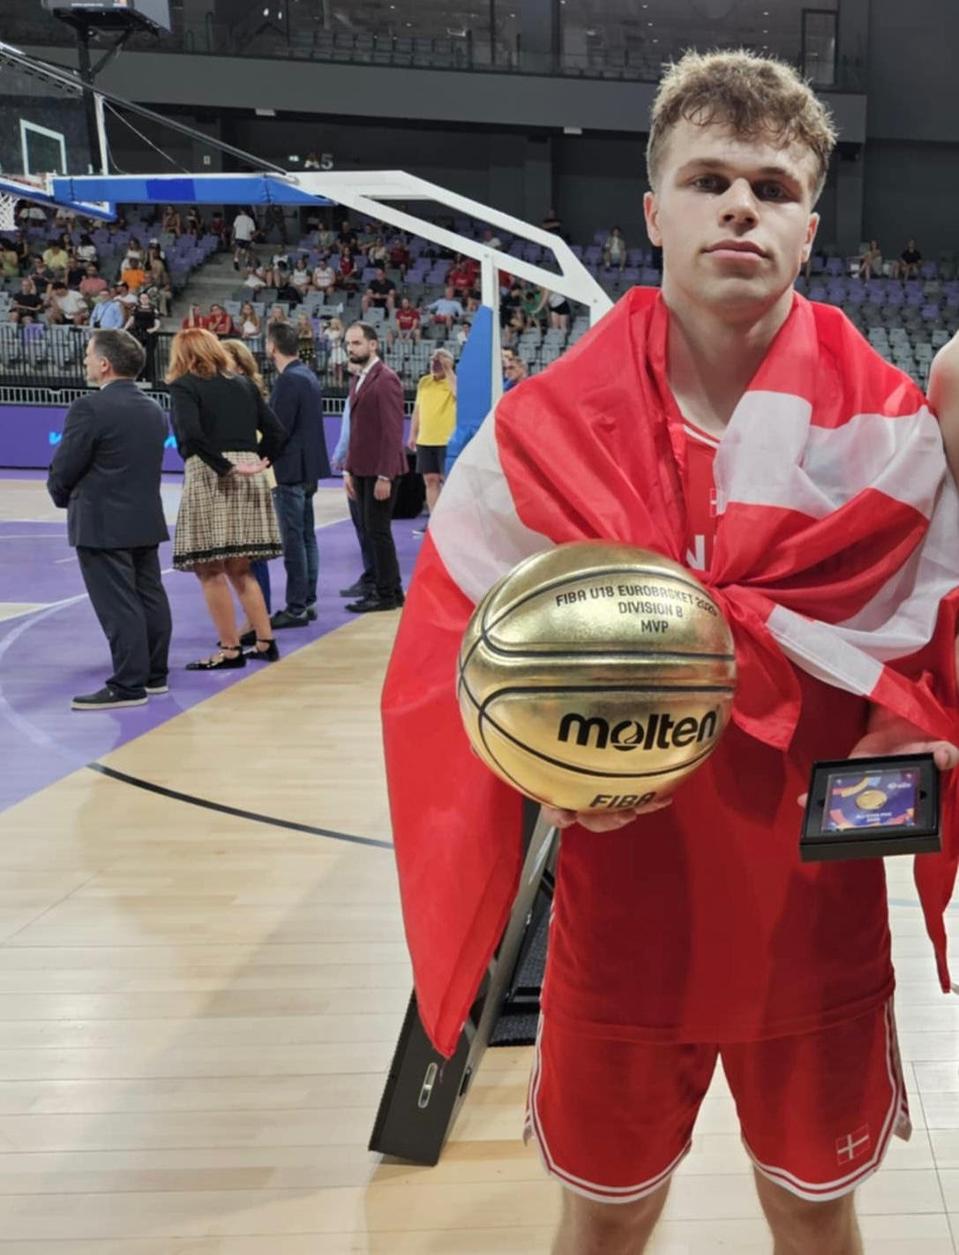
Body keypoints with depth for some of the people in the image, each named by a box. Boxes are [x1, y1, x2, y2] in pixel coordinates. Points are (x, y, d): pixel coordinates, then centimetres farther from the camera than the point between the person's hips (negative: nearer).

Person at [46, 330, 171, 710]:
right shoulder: (155, 410, 9)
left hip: (102, 524, -8)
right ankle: (154, 675, 21)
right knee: (149, 598, 12)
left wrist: (64, 498, 8)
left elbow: (63, 469, -12)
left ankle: (128, 685, 0)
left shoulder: (89, 408, -15)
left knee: (118, 606, -4)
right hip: (147, 520, 8)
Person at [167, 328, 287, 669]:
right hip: (248, 477, 6)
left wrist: (225, 467, -13)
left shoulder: (185, 386, -2)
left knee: (210, 570, 2)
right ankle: (265, 642, 15)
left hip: (209, 476, -6)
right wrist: (257, 462, 8)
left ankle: (230, 649, 4)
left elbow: (191, 434, -19)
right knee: (240, 569, 16)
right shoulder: (244, 383, 14)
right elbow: (276, 432, 9)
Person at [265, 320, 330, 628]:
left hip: (290, 470, -10)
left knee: (293, 541, -4)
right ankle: (307, 601, 21)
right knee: (306, 537, 13)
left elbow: (278, 429, -20)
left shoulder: (288, 380, -17)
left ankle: (296, 608, 1)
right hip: (307, 467, 10)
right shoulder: (307, 375, 12)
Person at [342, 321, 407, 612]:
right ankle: (387, 590, 20)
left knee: (378, 531, -4)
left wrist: (384, 476, -19)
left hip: (379, 471, -8)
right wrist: (349, 470, 12)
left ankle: (388, 594, 6)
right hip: (362, 469, 8)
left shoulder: (386, 379, -10)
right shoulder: (358, 379, 16)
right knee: (372, 531, 11)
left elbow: (393, 431, -16)